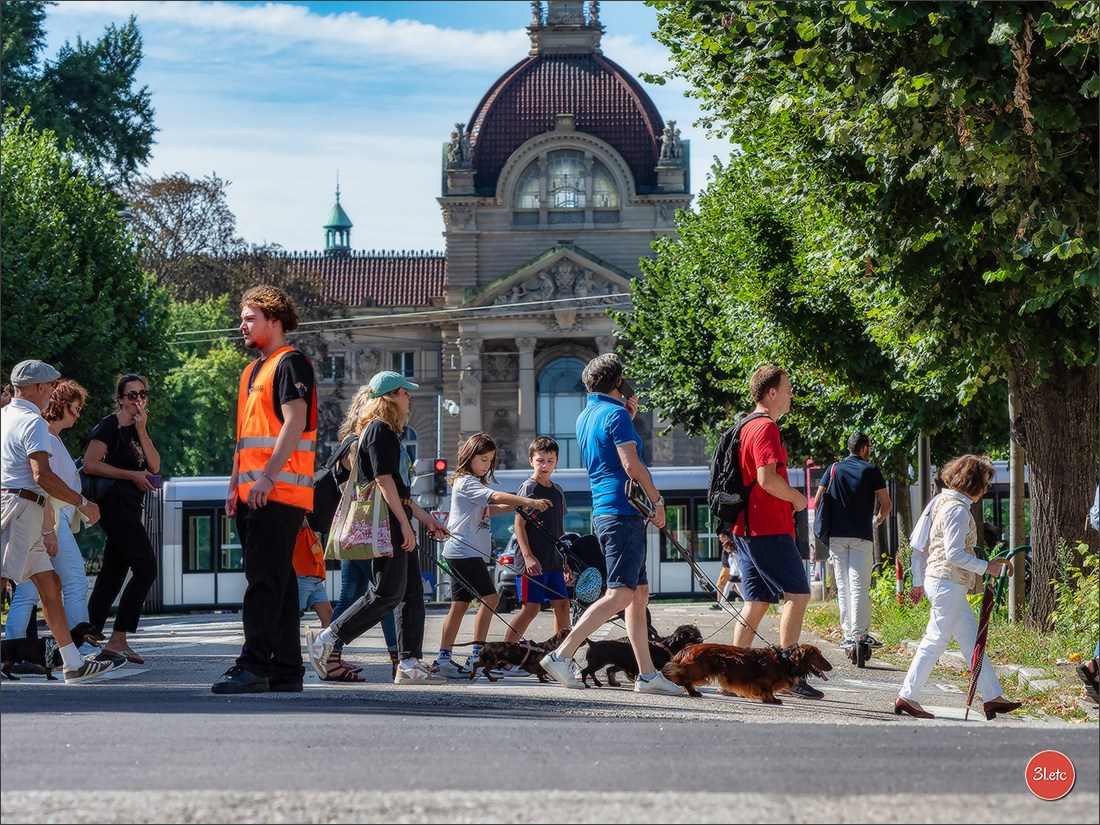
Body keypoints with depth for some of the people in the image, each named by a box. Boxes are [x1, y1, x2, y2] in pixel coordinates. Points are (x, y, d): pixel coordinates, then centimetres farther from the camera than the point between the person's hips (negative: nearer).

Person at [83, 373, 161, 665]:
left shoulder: (140, 427, 16)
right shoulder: (110, 426, -8)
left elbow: (154, 467, 6)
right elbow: (90, 464, -17)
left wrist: (142, 431, -4)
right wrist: (132, 475, -16)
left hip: (130, 507, 9)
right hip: (116, 503, -9)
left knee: (113, 573, 8)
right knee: (146, 568, -13)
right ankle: (117, 640, -13)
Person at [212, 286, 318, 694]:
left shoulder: (290, 363, -6)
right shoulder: (252, 370, 23)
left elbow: (294, 423, -16)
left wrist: (267, 478, -21)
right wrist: (235, 485, 19)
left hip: (279, 492, -10)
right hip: (253, 493, 10)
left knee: (265, 581, -14)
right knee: (278, 583, 9)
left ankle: (254, 666, -18)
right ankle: (286, 671, 11)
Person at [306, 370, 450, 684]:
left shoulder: (390, 433, 23)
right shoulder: (379, 429, -9)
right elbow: (384, 481, -17)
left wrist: (426, 519, 25)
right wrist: (405, 525, -19)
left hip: (398, 521, 10)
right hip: (386, 520, -10)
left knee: (413, 592, 5)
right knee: (388, 592, -13)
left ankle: (410, 664, 3)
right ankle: (326, 641, -10)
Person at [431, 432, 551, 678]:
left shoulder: (474, 483, 21)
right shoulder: (466, 482, -11)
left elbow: (488, 509, 26)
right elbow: (496, 496, -24)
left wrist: (514, 506, 10)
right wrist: (529, 501, -32)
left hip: (465, 553, 10)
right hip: (464, 551, -10)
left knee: (460, 604, 9)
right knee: (489, 598, -14)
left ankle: (443, 658, 8)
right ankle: (477, 655, -16)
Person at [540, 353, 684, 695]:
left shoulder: (585, 416, 18)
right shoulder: (615, 414, -10)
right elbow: (631, 464, -18)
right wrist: (657, 500, -10)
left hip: (603, 512, 10)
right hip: (623, 511, -10)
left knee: (639, 593, 12)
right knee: (620, 594, -14)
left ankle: (647, 674, 10)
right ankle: (562, 655, -21)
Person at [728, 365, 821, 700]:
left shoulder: (747, 427, 19)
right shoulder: (766, 428, -12)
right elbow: (767, 479, -22)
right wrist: (798, 499, -7)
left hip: (748, 527, 10)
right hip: (770, 529, -10)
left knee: (757, 602, 9)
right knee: (798, 594, -7)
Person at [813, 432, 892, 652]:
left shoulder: (833, 469, 10)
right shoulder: (870, 470, 2)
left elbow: (817, 503, 7)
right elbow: (886, 504, 1)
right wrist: (877, 520, 20)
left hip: (836, 535, 3)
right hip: (861, 535, -3)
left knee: (843, 586, 8)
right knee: (860, 586, -7)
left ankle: (848, 635, 7)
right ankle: (861, 634, -16)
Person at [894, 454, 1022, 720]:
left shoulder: (941, 501, 14)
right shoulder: (957, 509, -16)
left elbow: (918, 545, 16)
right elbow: (954, 554, -21)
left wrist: (918, 582, 20)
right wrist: (986, 567, -13)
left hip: (935, 579, 11)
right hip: (948, 584, -11)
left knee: (972, 638, 12)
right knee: (936, 641, -5)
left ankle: (992, 697, 14)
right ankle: (908, 696, 0)